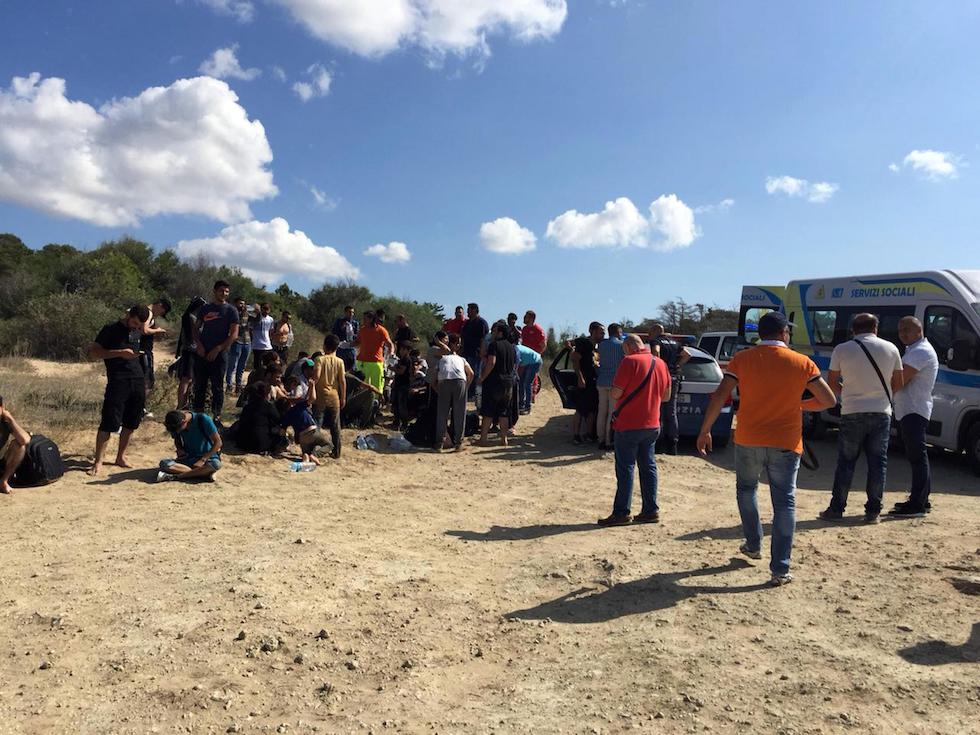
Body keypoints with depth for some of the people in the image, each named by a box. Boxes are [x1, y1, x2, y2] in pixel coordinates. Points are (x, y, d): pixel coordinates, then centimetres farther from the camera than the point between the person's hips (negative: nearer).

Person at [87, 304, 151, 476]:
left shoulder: (137, 330, 12)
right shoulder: (111, 329, -3)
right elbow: (93, 352, -6)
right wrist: (120, 353, -17)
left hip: (138, 381, 6)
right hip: (117, 383, -6)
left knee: (131, 423, 8)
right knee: (108, 423, -9)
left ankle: (120, 457, 20)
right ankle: (98, 462, -2)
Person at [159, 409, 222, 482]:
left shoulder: (202, 419, -18)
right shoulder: (176, 426, -6)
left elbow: (218, 442, -16)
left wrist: (203, 459, -21)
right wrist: (179, 449, -6)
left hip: (207, 457, -3)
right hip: (188, 459, 3)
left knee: (216, 464, -38)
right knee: (164, 464, -25)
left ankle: (175, 476, -31)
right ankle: (204, 473, -31)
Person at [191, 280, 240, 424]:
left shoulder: (231, 310, -1)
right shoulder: (205, 309, 11)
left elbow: (234, 335, -7)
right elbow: (196, 328, 13)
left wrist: (217, 349, -13)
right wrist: (199, 345, -4)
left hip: (219, 354, -3)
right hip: (202, 353, 4)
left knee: (217, 387, 2)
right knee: (199, 385, 8)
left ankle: (216, 415, 10)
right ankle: (198, 413, 18)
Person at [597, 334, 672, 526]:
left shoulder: (630, 361, -13)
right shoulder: (660, 364, 8)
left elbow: (615, 393, -16)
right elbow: (666, 396, 14)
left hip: (629, 424, -7)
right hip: (652, 424, 7)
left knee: (625, 468, -1)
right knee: (648, 467, 13)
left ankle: (621, 513, 1)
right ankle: (651, 510, 16)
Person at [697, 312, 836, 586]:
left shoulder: (742, 359, -2)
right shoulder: (803, 363, -1)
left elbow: (719, 396, -8)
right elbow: (828, 400, 1)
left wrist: (704, 431, -2)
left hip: (748, 440, 1)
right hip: (786, 443, -1)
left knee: (746, 489, 25)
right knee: (784, 503, 5)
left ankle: (753, 545, 33)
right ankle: (780, 570, 4)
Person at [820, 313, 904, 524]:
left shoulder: (842, 350, -3)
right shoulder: (890, 348, 2)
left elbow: (832, 382, 3)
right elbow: (898, 383, 8)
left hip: (852, 413, -1)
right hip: (881, 412, 1)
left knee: (846, 462, 6)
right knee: (878, 462, 8)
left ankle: (836, 509, 9)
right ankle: (873, 511, 11)